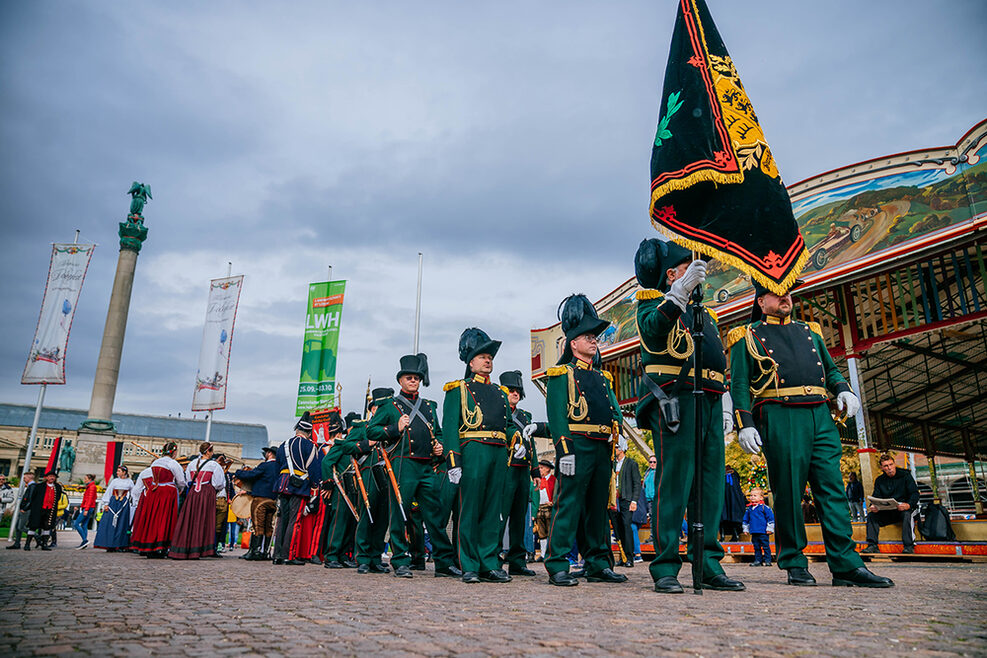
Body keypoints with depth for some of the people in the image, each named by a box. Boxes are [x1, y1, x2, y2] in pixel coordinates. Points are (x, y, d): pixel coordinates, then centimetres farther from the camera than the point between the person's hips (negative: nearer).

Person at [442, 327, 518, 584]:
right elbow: (450, 428, -2)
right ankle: (470, 567, 6)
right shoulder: (458, 389, 7)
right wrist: (453, 462, -12)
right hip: (473, 451, -5)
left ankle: (490, 565, 13)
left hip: (499, 454, 5)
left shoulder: (500, 393, 24)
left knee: (493, 511, 6)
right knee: (470, 511, -2)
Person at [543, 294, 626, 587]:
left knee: (599, 507, 11)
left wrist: (614, 425, 1)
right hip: (577, 446, -7)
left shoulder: (603, 377, 23)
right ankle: (558, 567, -3)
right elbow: (556, 416, -8)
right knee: (568, 505, -8)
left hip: (604, 448, 7)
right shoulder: (561, 374, 1)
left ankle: (598, 564, 19)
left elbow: (616, 411, 22)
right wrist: (564, 449, -17)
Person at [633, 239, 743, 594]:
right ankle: (666, 568, -5)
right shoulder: (652, 300, 7)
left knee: (711, 486, 5)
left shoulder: (704, 313, 28)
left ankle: (709, 567, 11)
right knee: (673, 483, -9)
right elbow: (652, 329, -18)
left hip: (710, 404, 7)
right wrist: (680, 292, -26)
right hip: (676, 400, -7)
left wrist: (725, 407, 19)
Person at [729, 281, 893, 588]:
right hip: (780, 419, -5)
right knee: (788, 493, -2)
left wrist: (843, 390, 6)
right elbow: (739, 385, 2)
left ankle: (846, 565, 5)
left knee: (832, 489, 1)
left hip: (820, 416, 5)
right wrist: (745, 424, -9)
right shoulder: (747, 337, 8)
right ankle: (794, 564, 8)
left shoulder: (810, 332, 24)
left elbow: (830, 368, 28)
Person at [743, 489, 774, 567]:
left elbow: (771, 518, -4)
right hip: (754, 532, 5)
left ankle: (767, 560, 7)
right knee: (756, 547, 10)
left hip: (763, 532, -5)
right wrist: (746, 529, 19)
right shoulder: (749, 509, 11)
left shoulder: (764, 507, -5)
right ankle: (757, 560, 16)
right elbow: (746, 520, 21)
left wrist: (769, 528, -5)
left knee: (765, 546, -1)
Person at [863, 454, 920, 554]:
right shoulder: (879, 480, 10)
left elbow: (915, 493, -9)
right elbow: (876, 498, 5)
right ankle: (872, 545, -25)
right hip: (887, 512, 3)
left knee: (907, 514, -37)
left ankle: (909, 546, -36)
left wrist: (908, 505, -31)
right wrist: (873, 506, -20)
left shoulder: (905, 476, 0)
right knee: (871, 515, -20)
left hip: (903, 509, -3)